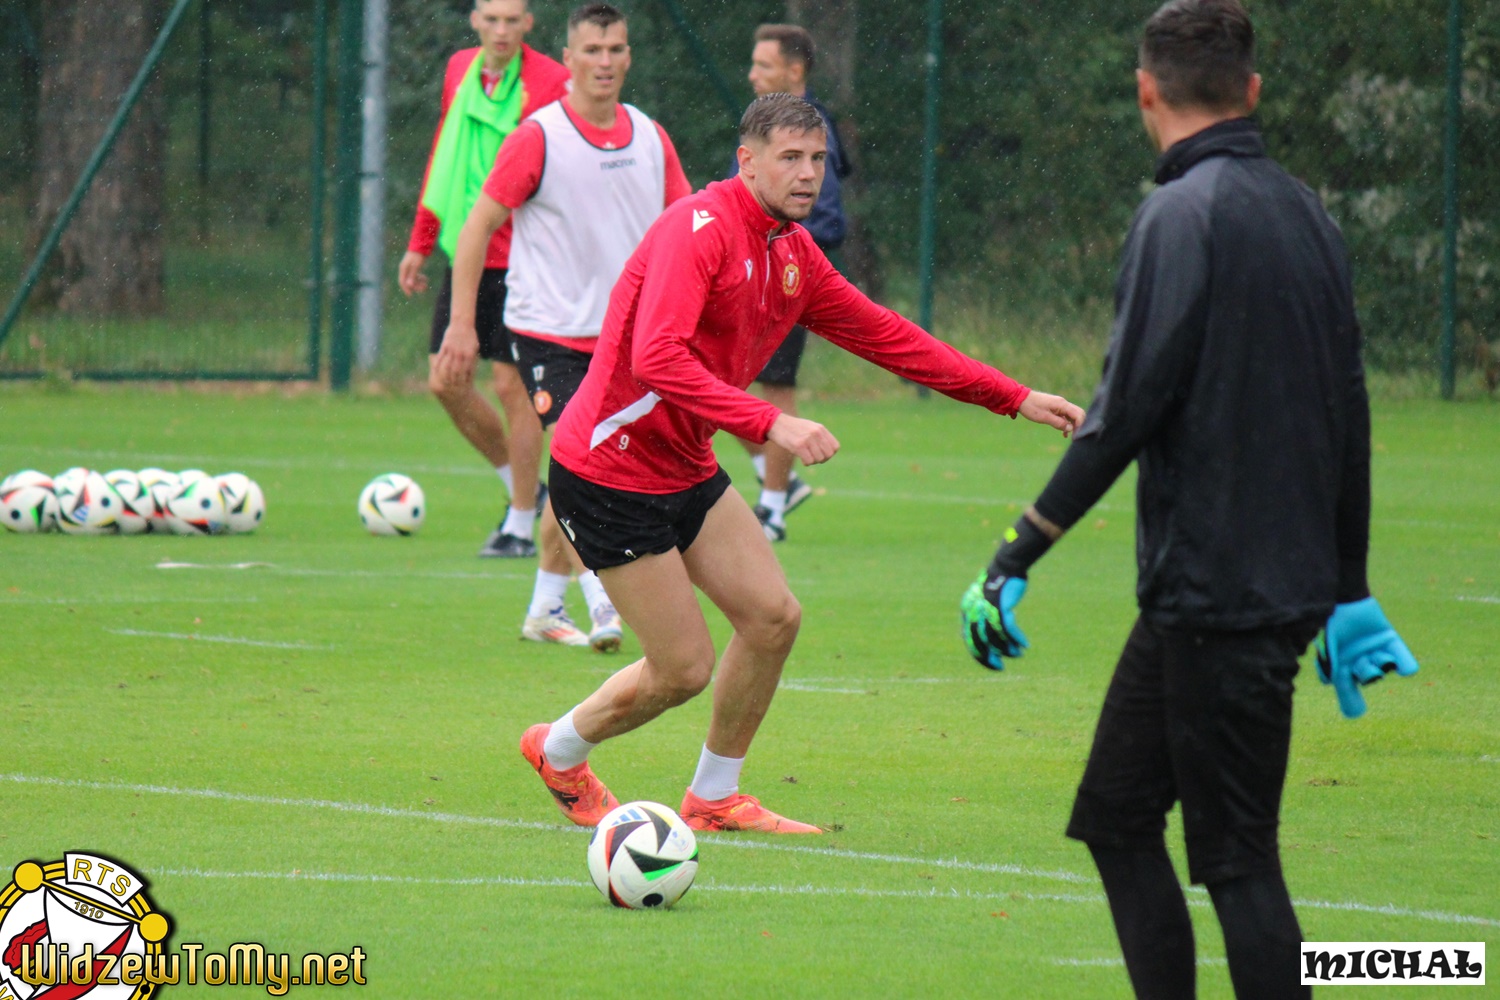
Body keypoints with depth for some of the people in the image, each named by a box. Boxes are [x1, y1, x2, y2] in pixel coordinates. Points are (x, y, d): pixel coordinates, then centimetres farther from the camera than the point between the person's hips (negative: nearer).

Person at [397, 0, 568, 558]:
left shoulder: (549, 84, -10)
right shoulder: (460, 71, 9)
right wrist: (421, 243, 18)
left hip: (519, 260, -6)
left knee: (511, 383, -5)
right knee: (445, 380, 6)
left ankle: (520, 527, 6)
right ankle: (522, 487, 25)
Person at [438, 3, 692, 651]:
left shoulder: (650, 138, 7)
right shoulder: (539, 137, -9)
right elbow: (479, 225, -5)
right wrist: (461, 324, -10)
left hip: (621, 332, 5)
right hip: (548, 332, -5)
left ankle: (544, 609, 19)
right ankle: (600, 603, -19)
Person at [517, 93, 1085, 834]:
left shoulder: (794, 254, 7)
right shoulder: (697, 229, -21)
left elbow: (886, 337, 15)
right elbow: (658, 358, -34)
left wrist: (1015, 399, 13)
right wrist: (770, 424, -40)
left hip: (686, 469, 9)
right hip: (609, 472, -9)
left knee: (772, 617, 2)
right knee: (683, 669, -5)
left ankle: (713, 797, 19)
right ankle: (558, 752, 22)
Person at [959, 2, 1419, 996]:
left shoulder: (1184, 215, -13)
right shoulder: (1306, 215, 12)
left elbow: (1126, 411, -18)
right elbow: (1349, 416, 18)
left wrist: (1017, 560, -13)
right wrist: (1348, 593, 27)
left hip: (1213, 594, -8)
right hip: (1292, 581, 8)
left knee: (1237, 857, -5)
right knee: (1116, 818, 14)